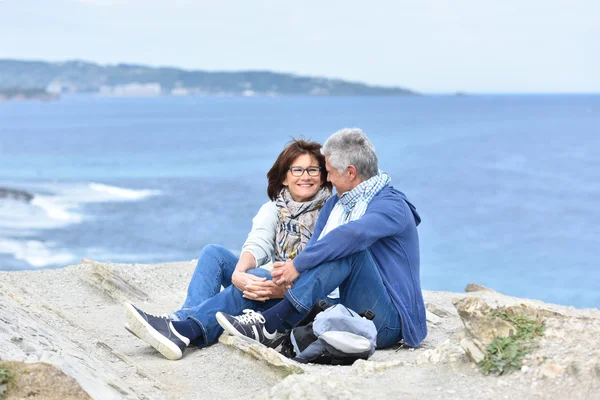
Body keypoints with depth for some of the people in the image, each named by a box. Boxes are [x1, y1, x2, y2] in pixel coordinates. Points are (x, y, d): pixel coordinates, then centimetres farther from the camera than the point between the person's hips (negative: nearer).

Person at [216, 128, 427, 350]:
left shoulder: (392, 206, -11)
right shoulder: (334, 205, 15)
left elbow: (352, 234, -32)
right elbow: (314, 248, 3)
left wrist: (298, 265, -28)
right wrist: (288, 271, -19)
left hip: (387, 322, -7)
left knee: (349, 247, -29)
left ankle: (267, 325, -34)